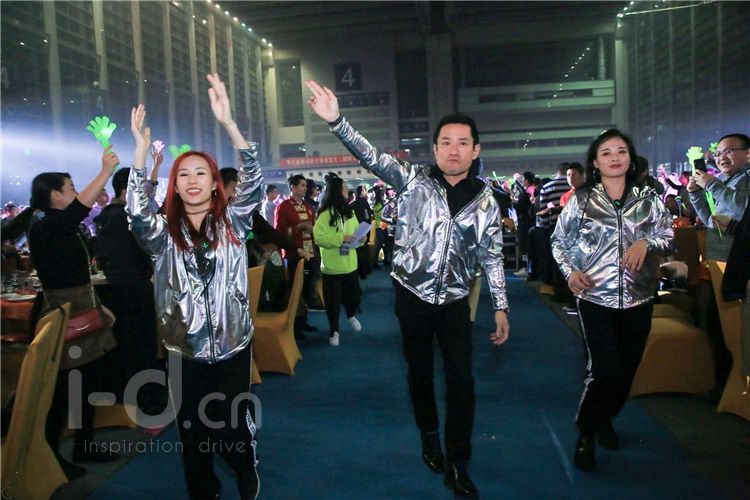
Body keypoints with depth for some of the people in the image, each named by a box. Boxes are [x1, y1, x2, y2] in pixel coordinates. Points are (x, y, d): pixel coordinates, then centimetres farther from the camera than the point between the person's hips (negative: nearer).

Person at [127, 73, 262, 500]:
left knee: (236, 420, 11)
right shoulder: (164, 233, 1)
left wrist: (229, 123, -27)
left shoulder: (232, 222, 0)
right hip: (185, 347, 1)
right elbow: (137, 213, -19)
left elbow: (254, 184, -15)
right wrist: (141, 148, -26)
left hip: (233, 342, -1)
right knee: (193, 426, 12)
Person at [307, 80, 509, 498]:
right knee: (420, 372, 15)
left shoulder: (486, 200, -2)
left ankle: (458, 466, 15)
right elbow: (372, 157, -22)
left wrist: (501, 307, 2)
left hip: (456, 300, 1)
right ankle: (430, 436, 39)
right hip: (413, 295, -1)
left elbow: (493, 257, 4)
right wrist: (336, 121, -37)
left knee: (462, 381, 0)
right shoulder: (414, 180, -7)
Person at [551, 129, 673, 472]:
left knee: (627, 370, 12)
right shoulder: (581, 200, -1)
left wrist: (646, 242, -14)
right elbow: (558, 241, 5)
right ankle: (585, 434, 15)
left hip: (637, 300, 3)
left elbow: (668, 238, 7)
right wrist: (570, 271, -10)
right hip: (595, 299, -3)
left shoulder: (648, 198, 5)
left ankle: (605, 419, 40)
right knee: (605, 371, -10)